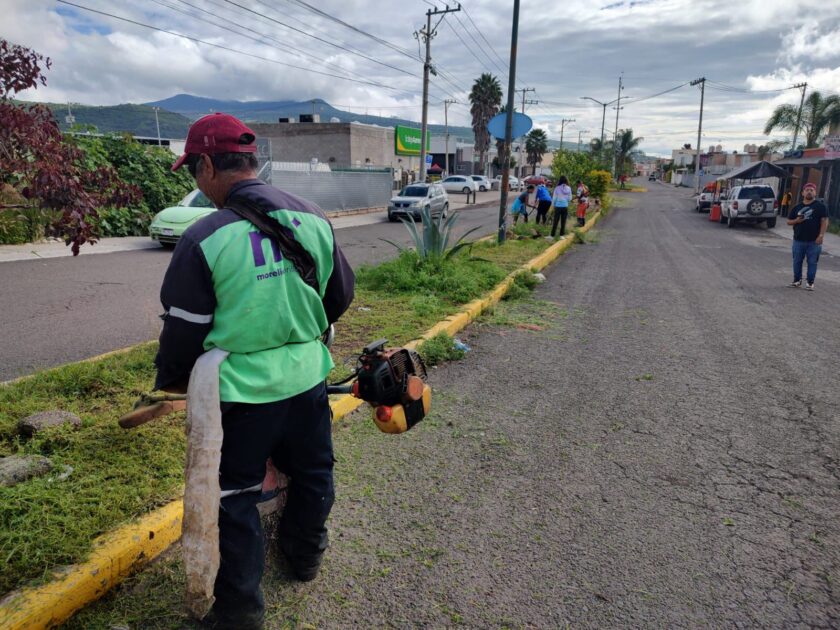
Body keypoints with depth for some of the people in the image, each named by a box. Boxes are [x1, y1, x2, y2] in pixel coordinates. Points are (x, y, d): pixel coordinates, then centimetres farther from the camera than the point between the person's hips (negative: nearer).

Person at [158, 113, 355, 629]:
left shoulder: (203, 239, -17)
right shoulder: (314, 218, -4)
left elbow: (184, 331, -8)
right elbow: (342, 295, 8)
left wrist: (170, 381, 13)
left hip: (241, 392, -4)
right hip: (309, 378, 5)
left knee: (235, 498, 15)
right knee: (312, 473, 25)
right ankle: (306, 554, 49)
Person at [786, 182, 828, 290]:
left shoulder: (820, 206, 0)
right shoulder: (797, 207, 10)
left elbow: (824, 221, -5)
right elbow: (789, 221, 14)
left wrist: (821, 235, -14)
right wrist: (796, 221, -9)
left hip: (814, 241, -3)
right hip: (798, 240, 3)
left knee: (812, 262, 1)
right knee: (797, 261, 8)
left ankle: (810, 283, 9)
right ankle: (797, 281, 20)